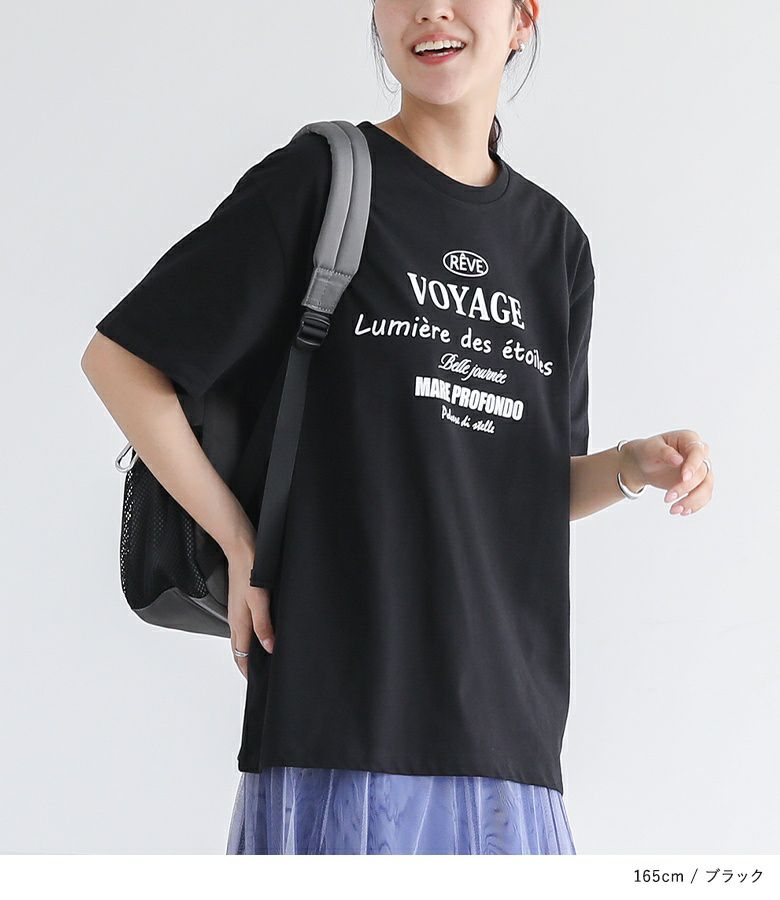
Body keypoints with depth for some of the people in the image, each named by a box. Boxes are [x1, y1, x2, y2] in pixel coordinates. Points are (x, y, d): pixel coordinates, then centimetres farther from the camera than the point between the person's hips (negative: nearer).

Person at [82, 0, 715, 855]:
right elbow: (118, 358, 0)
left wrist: (635, 465, -1)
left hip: (505, 713, 5)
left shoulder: (555, 240, 16)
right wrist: (240, 543, -4)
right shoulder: (319, 179, 0)